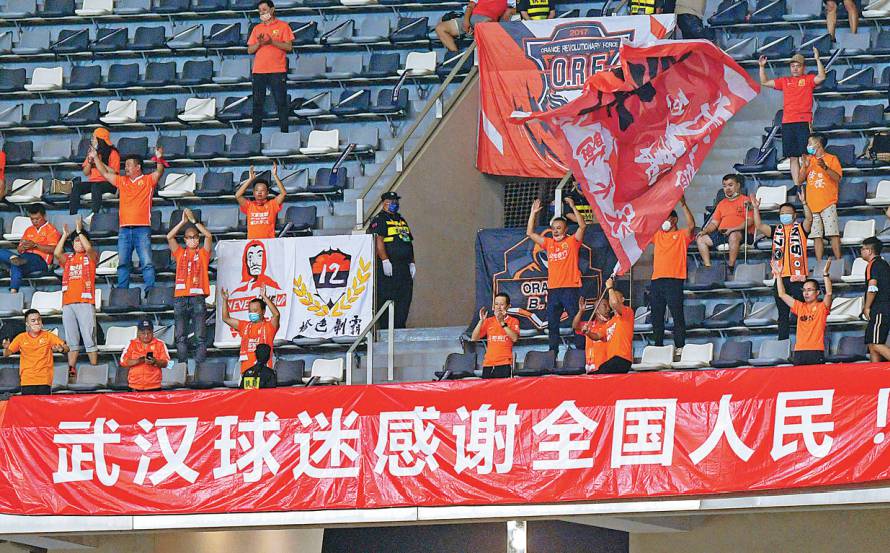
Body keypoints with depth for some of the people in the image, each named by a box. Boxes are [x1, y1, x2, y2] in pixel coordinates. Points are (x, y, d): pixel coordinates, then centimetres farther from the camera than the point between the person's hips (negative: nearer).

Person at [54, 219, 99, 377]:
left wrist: (80, 231, -5)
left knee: (89, 338, -6)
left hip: (85, 302, -4)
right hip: (68, 303, 4)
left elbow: (88, 247, -10)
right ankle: (71, 369, 4)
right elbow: (57, 253, 1)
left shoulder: (90, 257, 11)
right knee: (71, 339, 4)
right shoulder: (67, 259, 20)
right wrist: (65, 235, 2)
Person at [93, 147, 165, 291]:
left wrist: (159, 158, -27)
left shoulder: (148, 180, 5)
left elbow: (159, 172, -10)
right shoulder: (122, 181, 19)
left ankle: (150, 291, -11)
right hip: (125, 229, 5)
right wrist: (96, 158, 24)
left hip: (142, 229, -5)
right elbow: (105, 173, 24)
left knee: (147, 262, -9)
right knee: (122, 263, 3)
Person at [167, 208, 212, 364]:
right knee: (181, 336, 1)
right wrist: (184, 221, 2)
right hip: (180, 297, 2)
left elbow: (208, 236, -3)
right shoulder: (180, 253, 16)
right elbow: (169, 237, 5)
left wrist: (194, 221, -3)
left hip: (198, 297, -2)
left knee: (200, 336, -6)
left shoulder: (203, 253, 11)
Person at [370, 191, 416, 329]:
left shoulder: (401, 220, 22)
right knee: (387, 298, -8)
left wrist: (411, 263, 17)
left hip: (404, 267, 8)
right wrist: (385, 260, -23)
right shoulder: (379, 220, -3)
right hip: (388, 266, -8)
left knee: (405, 299, 6)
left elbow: (409, 243, 25)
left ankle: (399, 327, 11)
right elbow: (378, 240, -14)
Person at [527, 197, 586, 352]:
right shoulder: (548, 243, 16)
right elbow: (530, 233, 17)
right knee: (552, 323, 5)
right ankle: (553, 352, 10)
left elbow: (582, 226, -10)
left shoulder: (572, 242, 3)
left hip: (571, 288, -5)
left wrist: (573, 207, -13)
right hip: (553, 289, 5)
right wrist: (533, 213, 12)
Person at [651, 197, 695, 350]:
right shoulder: (657, 234, 20)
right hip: (657, 281, 6)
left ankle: (680, 348, -8)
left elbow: (691, 225, -14)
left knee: (678, 316, -7)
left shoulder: (682, 235, 4)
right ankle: (658, 347, 15)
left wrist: (683, 205, -21)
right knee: (656, 317, 9)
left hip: (674, 280, -6)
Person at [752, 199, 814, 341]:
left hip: (797, 277, -4)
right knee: (783, 314, 8)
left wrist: (804, 203, -25)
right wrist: (756, 208, -4)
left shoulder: (800, 228, 7)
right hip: (780, 278, 4)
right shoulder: (776, 230, 16)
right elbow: (759, 226, 6)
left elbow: (809, 219, -12)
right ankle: (782, 341, 11)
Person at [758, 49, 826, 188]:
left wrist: (817, 59, -17)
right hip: (787, 123, 5)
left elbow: (821, 77, -12)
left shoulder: (808, 79, 7)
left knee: (805, 155, -12)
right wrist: (762, 67, 10)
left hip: (803, 121, -5)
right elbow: (764, 82, 22)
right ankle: (796, 185, 6)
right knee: (793, 157, 4)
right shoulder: (785, 81, 19)